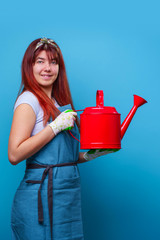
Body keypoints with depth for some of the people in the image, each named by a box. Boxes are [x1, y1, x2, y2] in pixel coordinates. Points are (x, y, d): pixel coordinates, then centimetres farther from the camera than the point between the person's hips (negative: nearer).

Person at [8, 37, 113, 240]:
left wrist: (88, 156, 5)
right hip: (42, 195, -8)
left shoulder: (58, 103, 15)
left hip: (68, 196, 8)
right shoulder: (28, 100, -10)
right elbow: (14, 154, -21)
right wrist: (55, 126, -18)